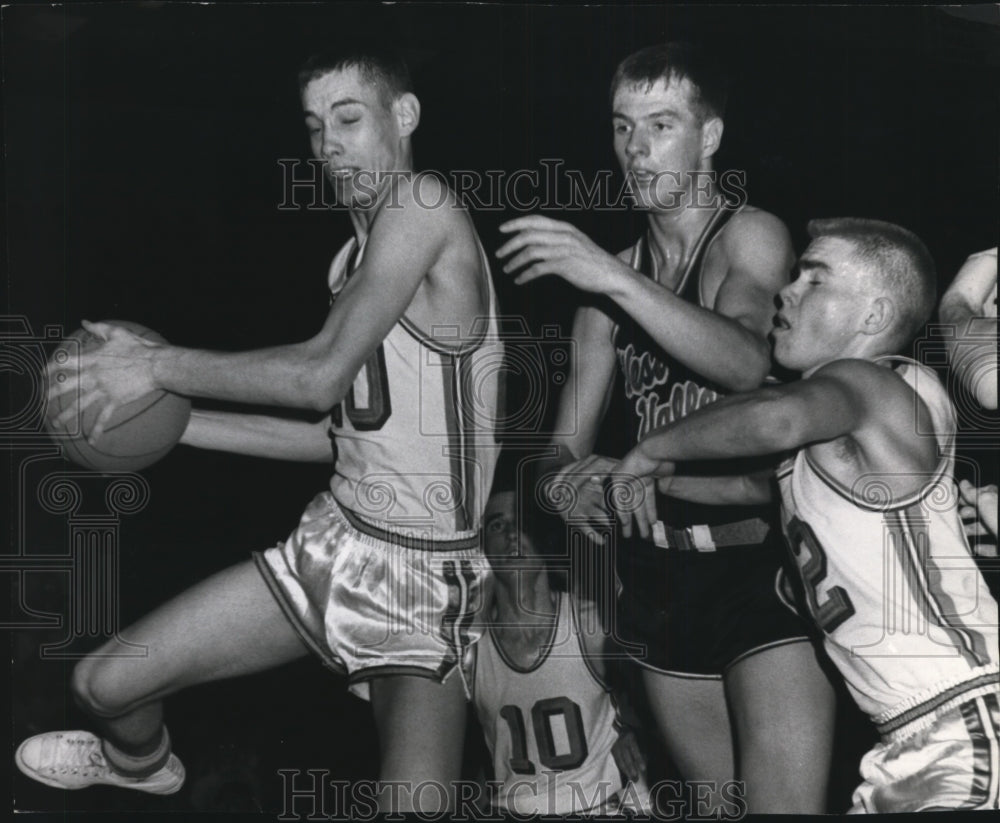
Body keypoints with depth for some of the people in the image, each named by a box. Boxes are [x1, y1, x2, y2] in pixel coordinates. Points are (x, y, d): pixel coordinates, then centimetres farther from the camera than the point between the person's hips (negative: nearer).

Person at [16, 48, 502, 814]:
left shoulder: (423, 204, -16)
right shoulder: (356, 256, 12)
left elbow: (322, 375, -23)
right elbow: (341, 430, 14)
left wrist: (160, 366, -14)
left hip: (424, 577, -8)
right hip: (329, 541, 8)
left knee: (414, 802, -27)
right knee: (104, 683, 9)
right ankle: (140, 761, 42)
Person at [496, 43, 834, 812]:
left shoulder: (751, 236, -5)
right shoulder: (613, 273, 13)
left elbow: (746, 363, -26)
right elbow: (569, 439, 12)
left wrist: (614, 279, -32)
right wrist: (564, 480, -11)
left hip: (766, 561, -6)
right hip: (663, 572, 6)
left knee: (784, 803, -15)